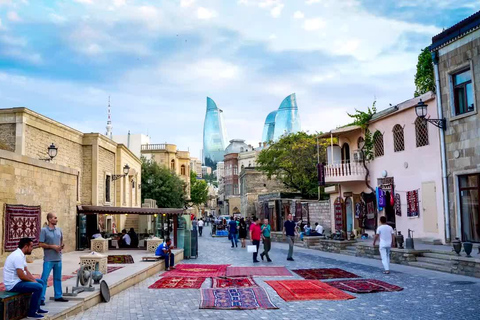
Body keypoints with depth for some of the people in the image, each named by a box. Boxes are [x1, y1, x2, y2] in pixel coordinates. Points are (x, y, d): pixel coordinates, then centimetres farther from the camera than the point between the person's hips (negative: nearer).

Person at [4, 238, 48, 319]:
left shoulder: (21, 255, 10)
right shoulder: (18, 256, -23)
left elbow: (26, 271, 14)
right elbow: (21, 276, -26)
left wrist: (34, 280, 2)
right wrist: (33, 281, -10)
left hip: (17, 281, 11)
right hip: (13, 284, -11)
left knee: (41, 282, 16)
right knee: (38, 287, -21)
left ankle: (37, 308, 21)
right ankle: (32, 312, -8)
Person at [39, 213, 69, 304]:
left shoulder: (59, 230, 9)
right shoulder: (44, 230, -8)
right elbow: (41, 244, -10)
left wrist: (62, 246, 0)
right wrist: (52, 246, -16)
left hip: (58, 258, 6)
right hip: (48, 259, -6)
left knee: (58, 278, 14)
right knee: (44, 278, -4)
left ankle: (58, 296, 24)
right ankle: (41, 298, 1)